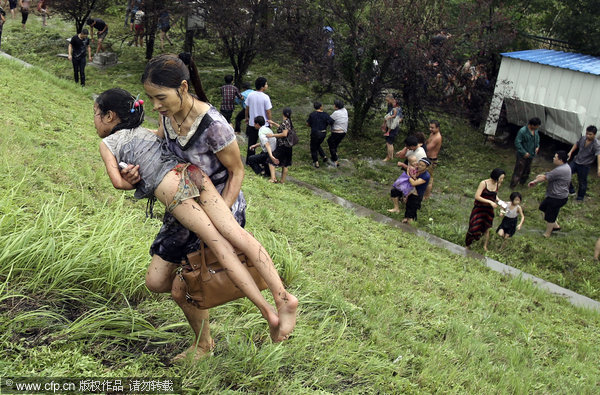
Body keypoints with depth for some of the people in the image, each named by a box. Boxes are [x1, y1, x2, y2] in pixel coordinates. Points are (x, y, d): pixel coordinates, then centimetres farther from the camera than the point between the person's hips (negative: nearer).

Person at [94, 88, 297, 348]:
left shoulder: (107, 143, 20)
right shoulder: (146, 132, 34)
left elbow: (118, 181, 9)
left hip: (167, 186, -5)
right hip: (190, 170, 5)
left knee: (218, 243, -10)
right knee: (234, 232, -10)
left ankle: (267, 310, -15)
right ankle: (282, 294, -22)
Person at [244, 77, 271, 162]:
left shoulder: (250, 95, -5)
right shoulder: (265, 97, -19)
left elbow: (247, 108, 5)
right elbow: (268, 111, -15)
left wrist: (247, 117, 20)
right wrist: (270, 121, 0)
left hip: (252, 124, 4)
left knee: (251, 143, 15)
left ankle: (249, 160, 22)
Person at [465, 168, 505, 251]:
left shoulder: (498, 184, -5)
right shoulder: (484, 183, -23)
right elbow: (477, 196, -25)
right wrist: (490, 202, -28)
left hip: (489, 210, 5)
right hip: (479, 208, -5)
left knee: (487, 229, 14)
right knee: (474, 228, 1)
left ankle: (485, 247, 33)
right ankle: (468, 245, 23)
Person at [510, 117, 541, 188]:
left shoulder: (536, 130, -2)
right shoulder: (522, 131, -26)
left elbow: (537, 138, 20)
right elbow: (517, 143, -24)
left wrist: (537, 146, 4)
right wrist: (524, 153, -23)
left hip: (531, 155, 8)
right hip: (522, 156, -8)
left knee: (527, 170, 22)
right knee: (518, 171, -2)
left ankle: (522, 182, 42)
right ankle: (512, 187, 9)